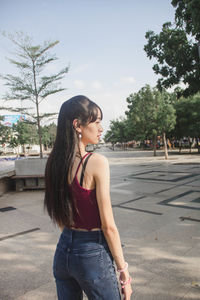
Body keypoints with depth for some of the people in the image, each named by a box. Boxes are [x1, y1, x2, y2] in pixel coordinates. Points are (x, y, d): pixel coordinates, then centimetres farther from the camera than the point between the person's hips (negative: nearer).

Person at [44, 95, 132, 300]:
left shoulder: (53, 162, -2)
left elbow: (59, 217, 8)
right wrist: (124, 271, -6)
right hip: (93, 253, -6)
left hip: (63, 251, 6)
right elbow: (108, 226, -18)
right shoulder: (97, 162, -21)